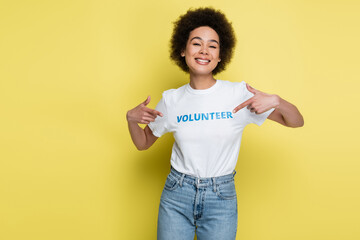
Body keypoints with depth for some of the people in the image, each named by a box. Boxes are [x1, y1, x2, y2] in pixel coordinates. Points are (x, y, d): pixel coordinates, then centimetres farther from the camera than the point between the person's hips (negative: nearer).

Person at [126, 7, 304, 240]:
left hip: (221, 197, -1)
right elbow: (143, 143, 11)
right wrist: (131, 119, -8)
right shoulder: (171, 100, -2)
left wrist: (275, 100, -24)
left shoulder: (239, 94, -7)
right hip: (177, 195, 1)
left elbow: (297, 122, -4)